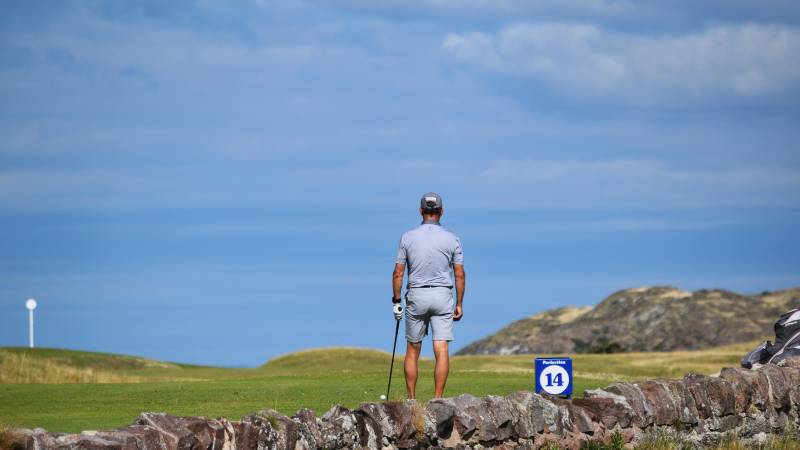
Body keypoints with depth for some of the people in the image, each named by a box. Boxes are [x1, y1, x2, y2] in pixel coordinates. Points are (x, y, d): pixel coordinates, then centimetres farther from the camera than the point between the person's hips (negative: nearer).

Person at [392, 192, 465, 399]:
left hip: (416, 296, 1)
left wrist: (396, 300, 8)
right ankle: (438, 399, -10)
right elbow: (460, 275, 0)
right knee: (442, 351, -3)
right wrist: (459, 304, 8)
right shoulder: (452, 239, -2)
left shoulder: (408, 237, -2)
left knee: (412, 351, 12)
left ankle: (411, 399, 13)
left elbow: (398, 273, -1)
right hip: (442, 297, -1)